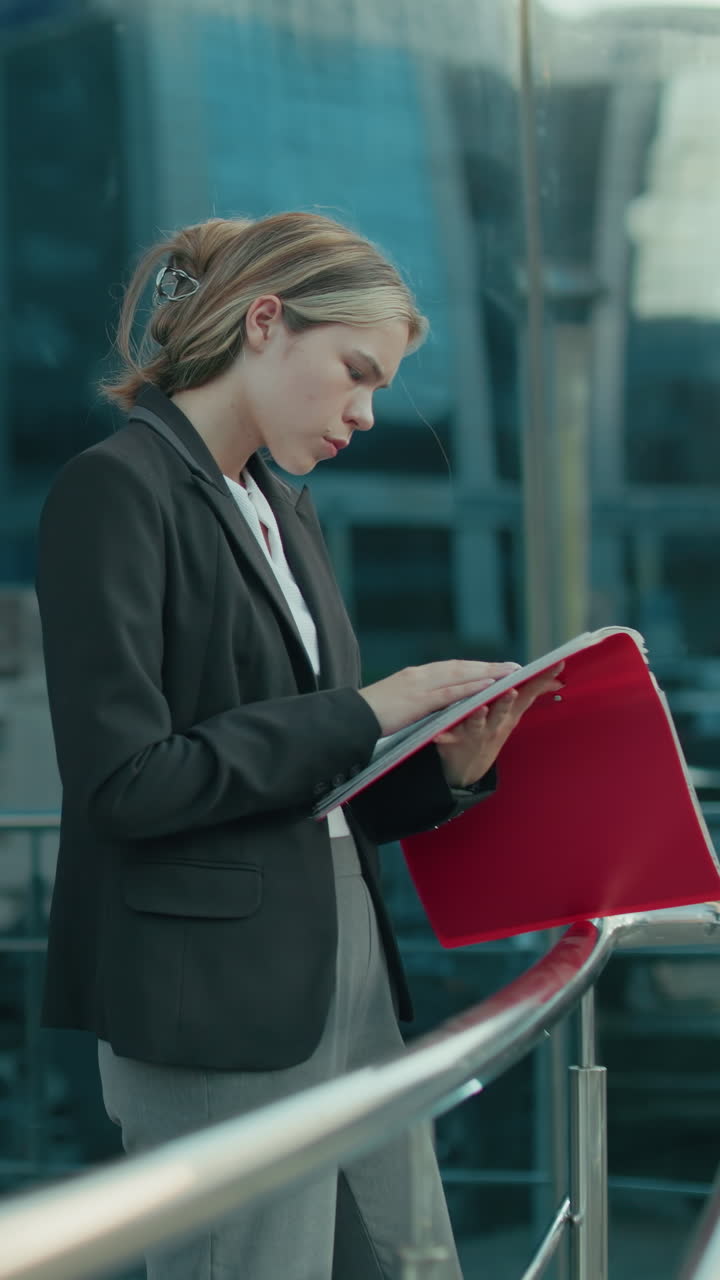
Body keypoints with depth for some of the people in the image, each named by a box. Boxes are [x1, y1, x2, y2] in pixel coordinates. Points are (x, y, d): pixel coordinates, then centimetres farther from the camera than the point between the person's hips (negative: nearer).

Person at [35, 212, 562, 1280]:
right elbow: (125, 780, -18)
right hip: (214, 1002, -9)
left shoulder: (284, 508, 17)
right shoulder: (115, 491, -9)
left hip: (347, 978, 9)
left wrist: (448, 768, 2)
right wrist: (364, 712, -14)